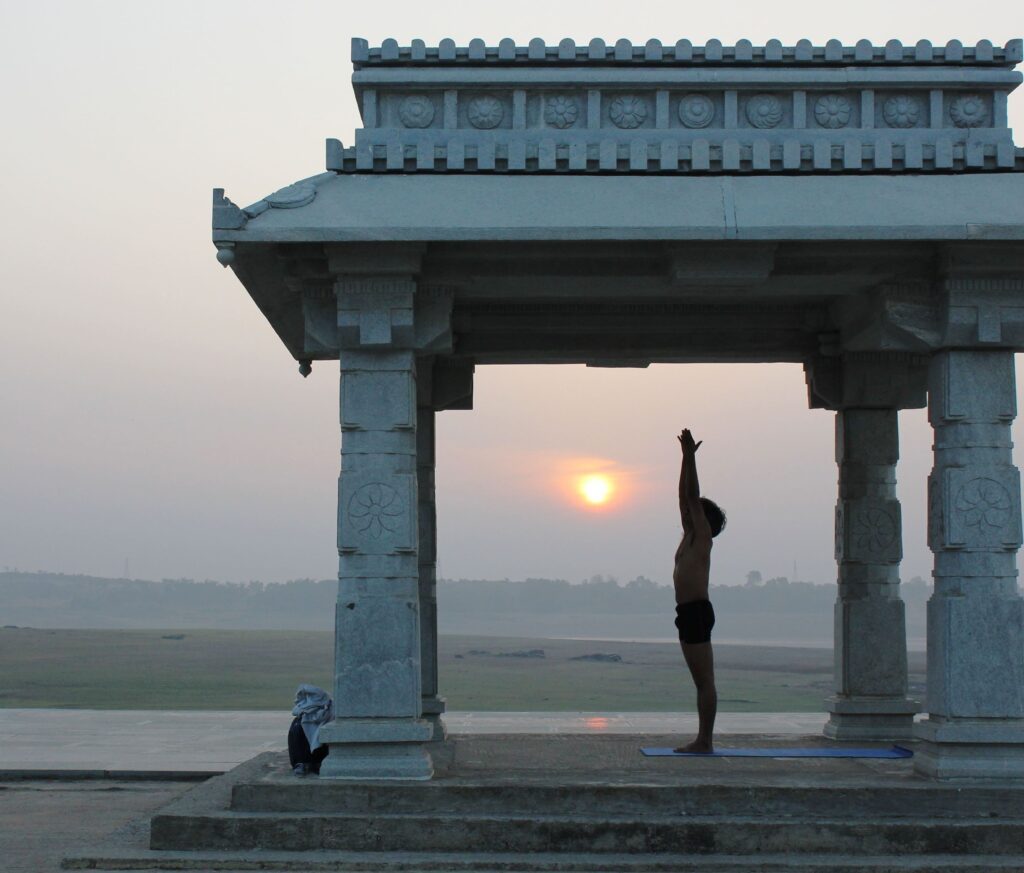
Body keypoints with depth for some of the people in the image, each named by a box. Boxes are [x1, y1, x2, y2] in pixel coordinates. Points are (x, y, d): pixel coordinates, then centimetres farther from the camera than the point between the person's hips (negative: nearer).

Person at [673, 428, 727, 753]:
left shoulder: (703, 536, -4)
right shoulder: (690, 537, 18)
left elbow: (693, 497, -11)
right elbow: (684, 496, 19)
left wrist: (690, 456, -8)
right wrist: (686, 457, 19)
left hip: (696, 613, -10)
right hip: (689, 613, 10)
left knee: (705, 681, -9)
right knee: (702, 681, 9)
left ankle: (705, 741, -10)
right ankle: (702, 739, 11)